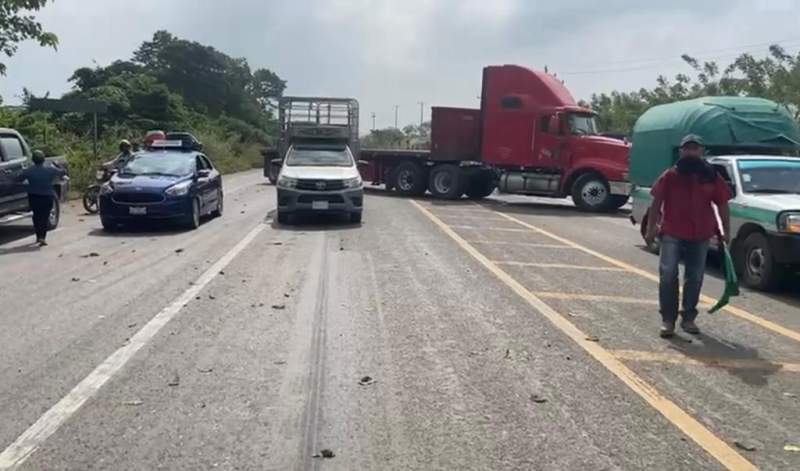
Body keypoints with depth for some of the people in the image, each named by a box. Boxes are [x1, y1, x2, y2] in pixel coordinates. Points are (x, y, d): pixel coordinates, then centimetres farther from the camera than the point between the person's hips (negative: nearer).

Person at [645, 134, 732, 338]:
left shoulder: (712, 177, 5)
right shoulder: (670, 176, -1)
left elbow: (722, 205, 9)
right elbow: (657, 203, 1)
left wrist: (726, 231, 6)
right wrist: (651, 228, -2)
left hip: (701, 236, 2)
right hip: (672, 233, -2)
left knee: (695, 278, 9)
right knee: (668, 275, -8)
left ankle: (688, 318, 22)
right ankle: (668, 319, 0)